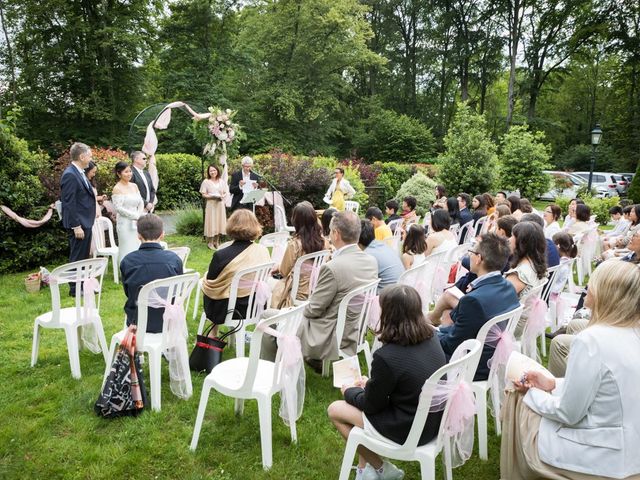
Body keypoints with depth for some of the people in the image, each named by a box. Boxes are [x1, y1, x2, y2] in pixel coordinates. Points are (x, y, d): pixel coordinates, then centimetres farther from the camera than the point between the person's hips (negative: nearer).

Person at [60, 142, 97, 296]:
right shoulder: (70, 175, -18)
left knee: (83, 257, 18)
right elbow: (69, 203, -21)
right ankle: (75, 289, 12)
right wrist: (76, 226, -22)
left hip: (85, 222, 10)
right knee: (77, 257, 1)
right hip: (78, 224, -10)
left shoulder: (79, 172, 11)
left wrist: (94, 198, 9)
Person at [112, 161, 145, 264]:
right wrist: (135, 216, -14)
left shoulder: (134, 186, 10)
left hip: (137, 223, 6)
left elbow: (141, 202, 12)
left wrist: (139, 215, -4)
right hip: (125, 223, -6)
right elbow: (118, 208, -14)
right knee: (128, 250, -2)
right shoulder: (117, 188, -8)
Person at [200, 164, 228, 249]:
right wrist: (211, 196, -19)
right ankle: (210, 243, 5)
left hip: (220, 204, 4)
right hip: (211, 205, -3)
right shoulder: (206, 181, -1)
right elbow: (203, 195, -3)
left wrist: (222, 196, -11)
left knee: (219, 222, 7)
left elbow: (226, 192, 10)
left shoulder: (222, 181, 8)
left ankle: (216, 242, 19)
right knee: (211, 222, -3)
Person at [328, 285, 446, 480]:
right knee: (362, 399, 21)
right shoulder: (432, 339, -6)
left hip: (408, 431, -7)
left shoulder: (386, 356, -29)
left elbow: (371, 405, -13)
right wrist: (371, 384, 13)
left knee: (335, 409, 10)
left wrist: (349, 391, 6)